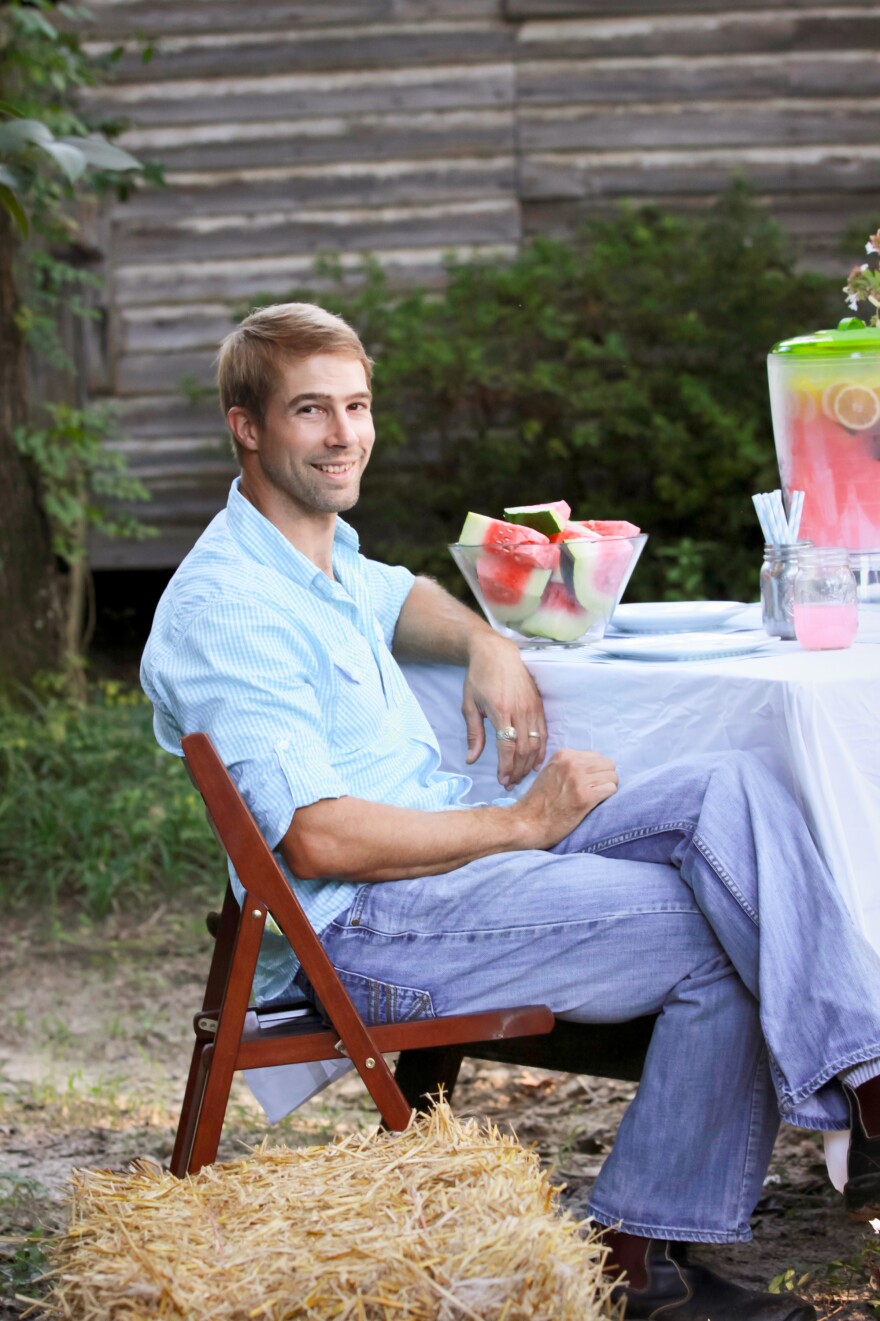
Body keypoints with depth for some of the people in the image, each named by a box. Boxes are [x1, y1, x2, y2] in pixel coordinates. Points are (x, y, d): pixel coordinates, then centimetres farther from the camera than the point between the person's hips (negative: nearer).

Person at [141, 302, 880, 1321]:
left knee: (732, 790, -11)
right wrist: (520, 823, -14)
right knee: (724, 938, -18)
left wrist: (486, 645, 16)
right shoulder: (222, 609, -16)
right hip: (363, 930, -9)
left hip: (458, 847, 9)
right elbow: (318, 841, -22)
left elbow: (398, 599, 40)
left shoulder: (321, 551, 14)